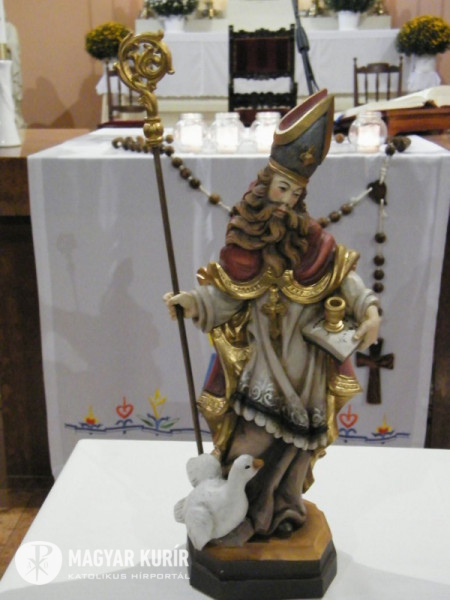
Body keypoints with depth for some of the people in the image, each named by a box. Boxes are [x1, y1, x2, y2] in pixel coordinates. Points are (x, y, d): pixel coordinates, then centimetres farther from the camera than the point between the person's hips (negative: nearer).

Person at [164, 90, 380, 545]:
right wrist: (191, 303, -24)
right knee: (255, 436, -4)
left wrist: (369, 309, -15)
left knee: (294, 436, 12)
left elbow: (343, 275, -1)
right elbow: (226, 296, -8)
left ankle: (283, 510, 35)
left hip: (303, 360, 2)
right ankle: (240, 517, 19)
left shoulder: (309, 237, -6)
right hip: (259, 357, -2)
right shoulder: (245, 240, -8)